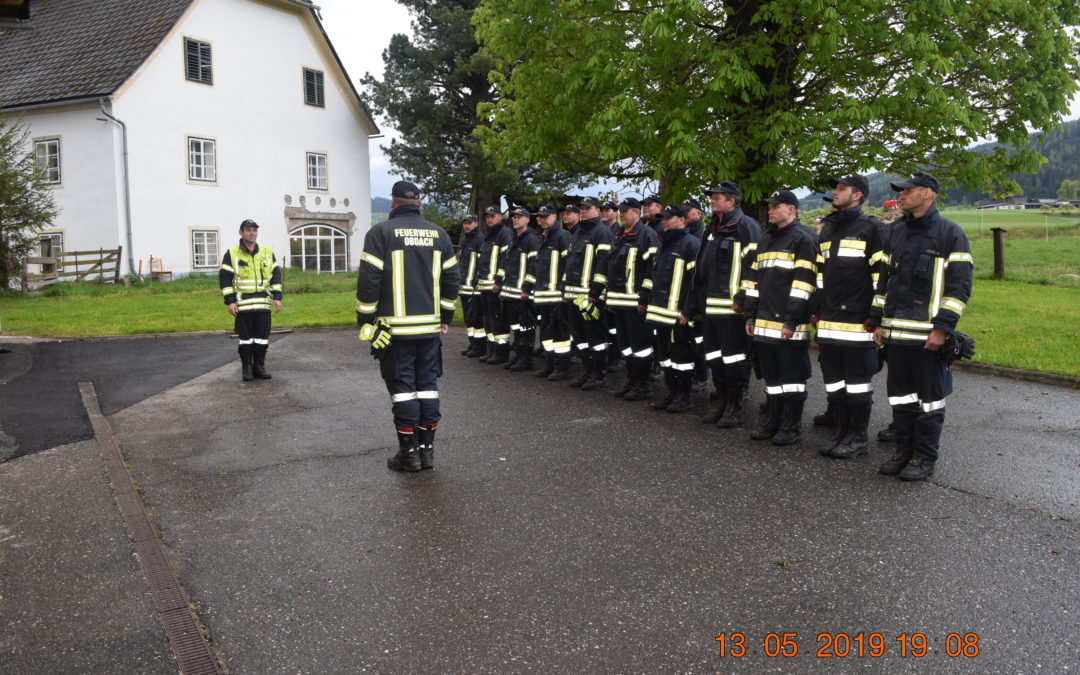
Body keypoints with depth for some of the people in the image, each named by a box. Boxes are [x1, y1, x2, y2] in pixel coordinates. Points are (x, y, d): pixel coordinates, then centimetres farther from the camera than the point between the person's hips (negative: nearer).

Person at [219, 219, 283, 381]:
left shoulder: (268, 253, 11)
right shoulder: (231, 254, 2)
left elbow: (276, 275, 12)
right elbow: (224, 278, -1)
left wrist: (277, 297, 2)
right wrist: (229, 301, -8)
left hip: (263, 304, 2)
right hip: (242, 305, -2)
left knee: (262, 337, 4)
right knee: (245, 337, 3)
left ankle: (259, 366, 15)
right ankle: (246, 368, 12)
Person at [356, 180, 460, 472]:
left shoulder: (381, 232, -6)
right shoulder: (439, 234, 7)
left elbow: (368, 280, -10)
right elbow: (451, 279, 10)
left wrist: (365, 320, -1)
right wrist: (445, 317, 18)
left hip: (395, 327, -4)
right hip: (430, 327, 4)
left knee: (403, 388, 2)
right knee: (428, 386, 11)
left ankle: (409, 452, 7)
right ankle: (427, 449, 15)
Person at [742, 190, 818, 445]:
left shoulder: (803, 238, -7)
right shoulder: (766, 240, 19)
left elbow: (803, 281, -15)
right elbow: (755, 279, 21)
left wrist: (792, 320, -19)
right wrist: (750, 315, 15)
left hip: (790, 325, -8)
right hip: (765, 322, 8)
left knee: (792, 374, -1)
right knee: (771, 374, 13)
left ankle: (792, 426, 8)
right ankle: (773, 421, 22)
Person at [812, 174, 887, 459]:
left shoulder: (871, 228, -5)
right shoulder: (827, 230, 17)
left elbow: (883, 274, -9)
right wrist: (816, 310, 18)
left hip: (858, 321, -7)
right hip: (829, 322, 7)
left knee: (857, 380, 1)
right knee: (833, 381, 11)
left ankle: (858, 437, 11)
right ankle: (839, 432, 22)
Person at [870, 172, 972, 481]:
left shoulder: (950, 233, -5)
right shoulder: (895, 232, 13)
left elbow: (959, 286, -10)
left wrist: (943, 328, -16)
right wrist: (878, 322, 13)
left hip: (928, 335, -6)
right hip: (895, 333, 6)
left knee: (929, 398, 4)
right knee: (900, 396, 13)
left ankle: (925, 458, 14)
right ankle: (904, 452, 25)